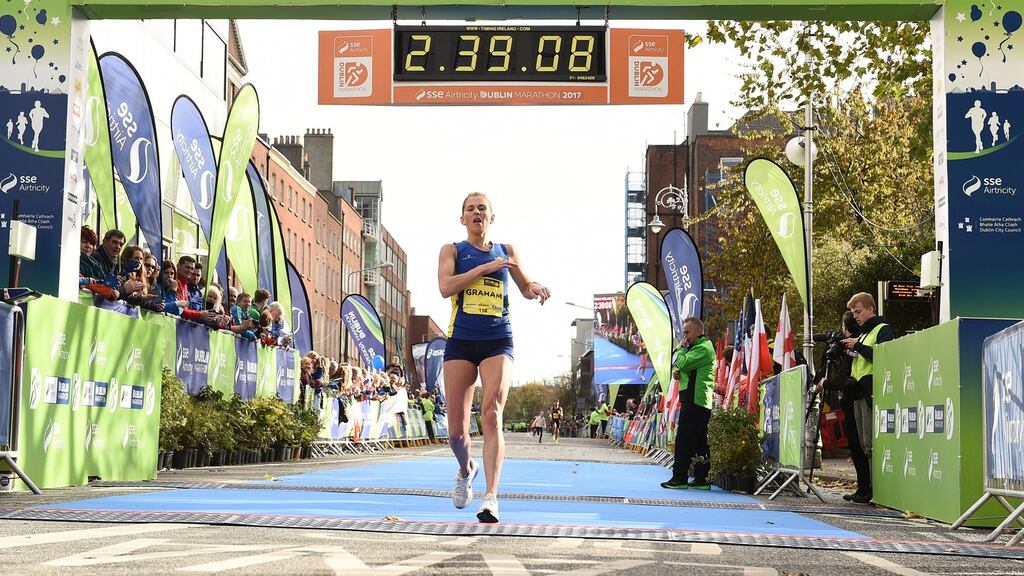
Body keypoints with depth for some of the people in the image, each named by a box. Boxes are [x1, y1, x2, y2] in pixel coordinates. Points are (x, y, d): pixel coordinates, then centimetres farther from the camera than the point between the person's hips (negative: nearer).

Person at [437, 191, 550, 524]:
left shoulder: (506, 251, 14)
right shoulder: (452, 250, 8)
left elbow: (525, 289, 23)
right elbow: (445, 287, -10)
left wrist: (535, 288, -1)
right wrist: (486, 267, -15)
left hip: (498, 342, 0)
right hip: (461, 342, 0)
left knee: (491, 415, -19)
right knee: (456, 427, 0)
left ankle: (491, 498, -23)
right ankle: (466, 469, 34)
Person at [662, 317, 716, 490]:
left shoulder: (704, 348, -10)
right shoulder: (697, 347, 23)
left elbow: (683, 364, -19)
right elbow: (682, 368, 28)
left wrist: (682, 348, -1)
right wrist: (677, 372, 5)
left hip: (695, 400, -11)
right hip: (700, 401, 11)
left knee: (683, 438, -10)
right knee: (699, 440, 9)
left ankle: (680, 477, -11)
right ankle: (701, 479, 11)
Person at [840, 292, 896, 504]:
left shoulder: (884, 330, -2)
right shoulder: (863, 334, 24)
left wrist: (857, 346, -12)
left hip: (873, 393, -9)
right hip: (860, 394, 9)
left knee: (870, 445, -14)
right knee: (862, 445, 8)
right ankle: (864, 489, 11)